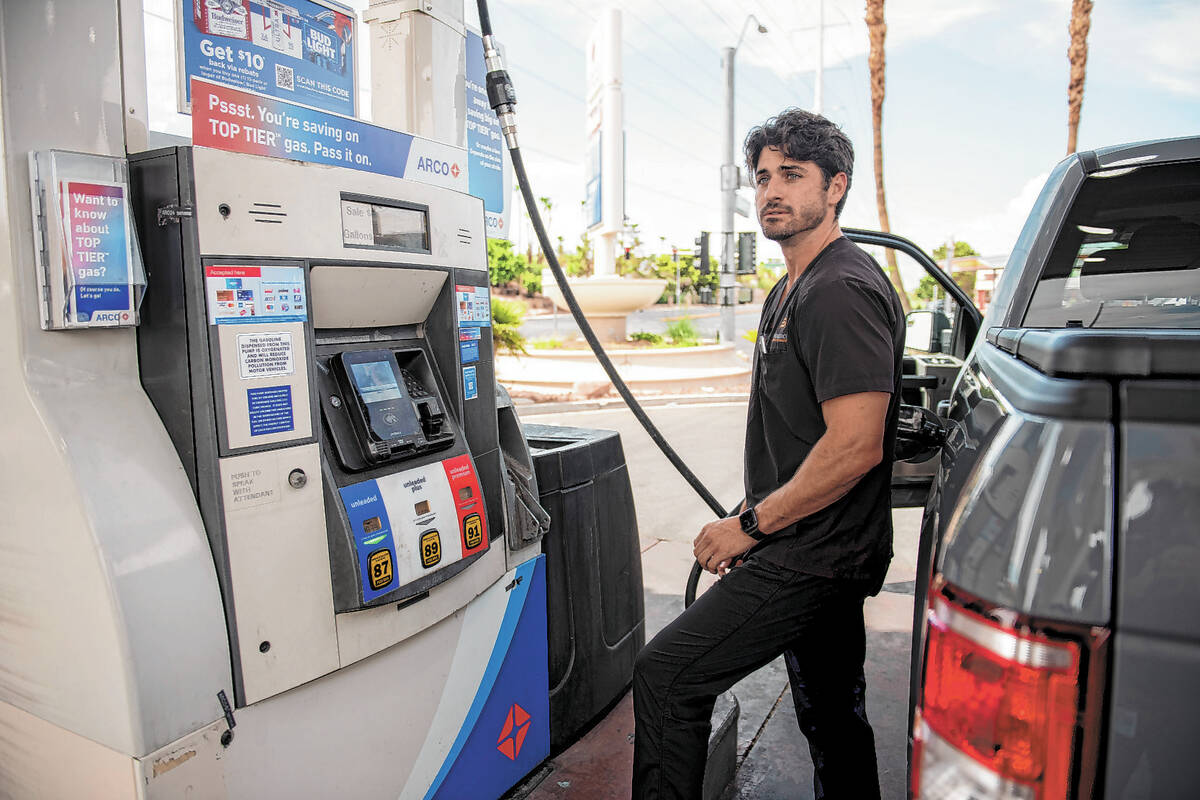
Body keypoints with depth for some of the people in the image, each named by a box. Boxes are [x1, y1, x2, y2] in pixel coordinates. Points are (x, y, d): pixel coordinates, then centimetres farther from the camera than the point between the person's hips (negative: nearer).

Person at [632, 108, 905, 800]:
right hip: (815, 547, 10)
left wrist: (749, 525, -18)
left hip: (813, 555, -10)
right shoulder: (790, 291, 16)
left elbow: (855, 446, -26)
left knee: (665, 677, -11)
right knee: (833, 714, 21)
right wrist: (756, 523, 13)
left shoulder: (844, 290, -17)